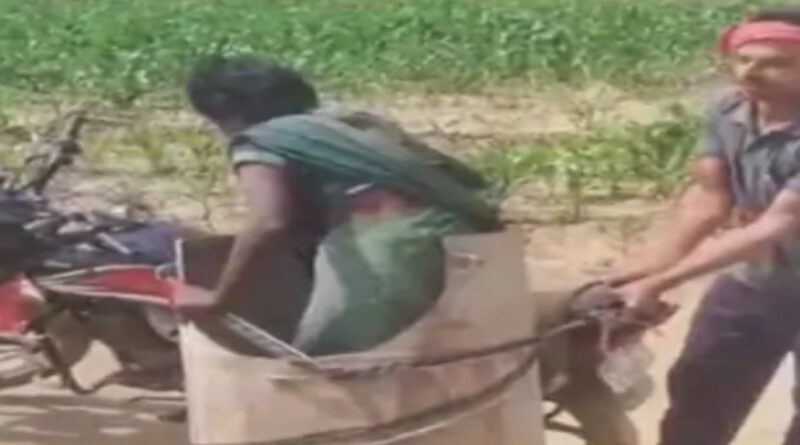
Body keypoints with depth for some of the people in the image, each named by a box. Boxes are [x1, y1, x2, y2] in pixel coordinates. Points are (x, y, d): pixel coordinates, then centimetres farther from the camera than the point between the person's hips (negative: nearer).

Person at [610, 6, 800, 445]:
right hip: (752, 282, 5)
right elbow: (706, 200, -9)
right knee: (696, 402, 14)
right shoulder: (729, 111, -13)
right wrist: (635, 275, -20)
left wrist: (657, 283, -39)